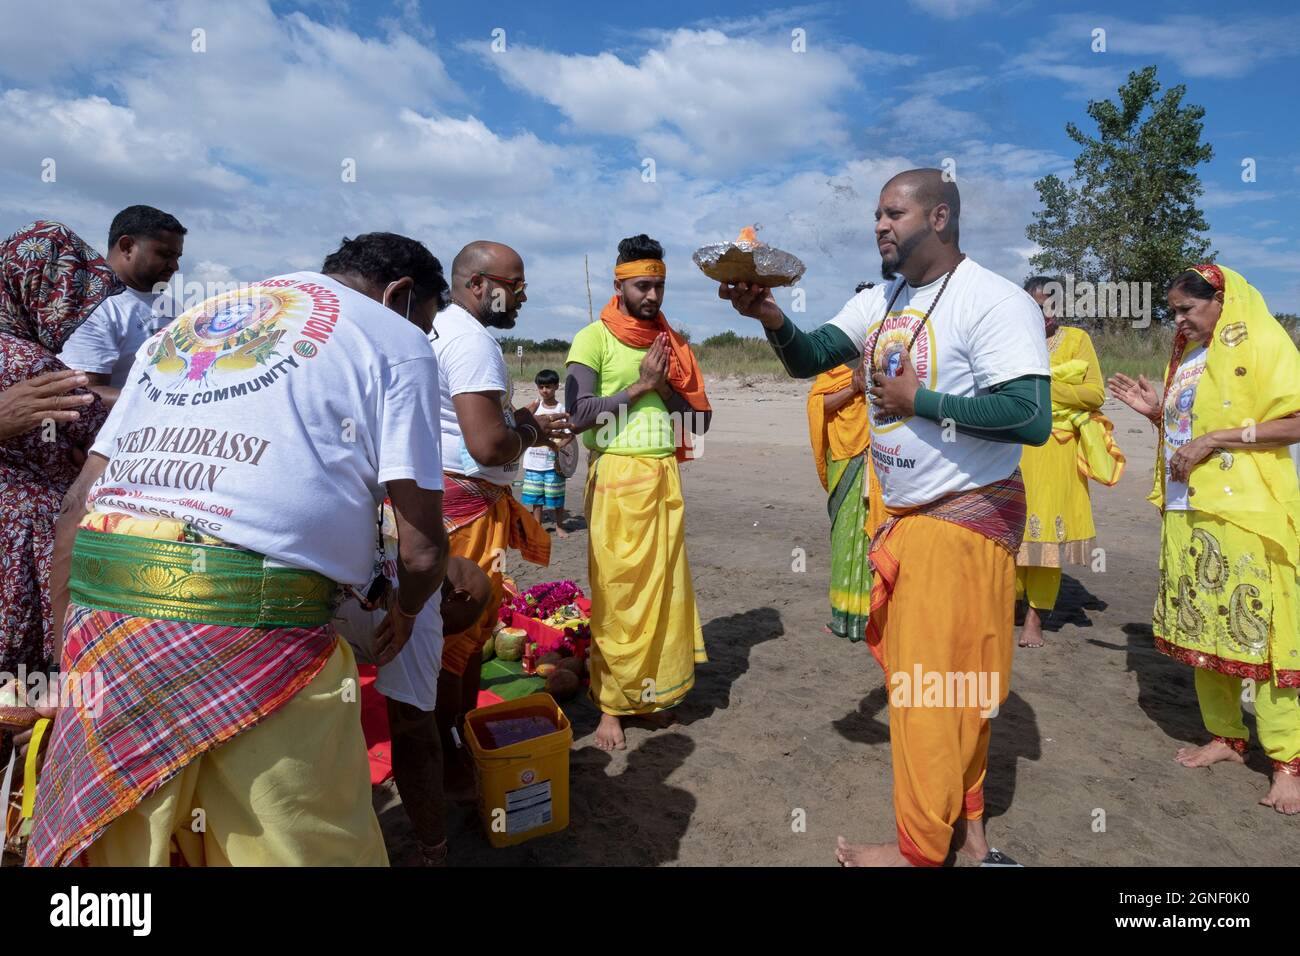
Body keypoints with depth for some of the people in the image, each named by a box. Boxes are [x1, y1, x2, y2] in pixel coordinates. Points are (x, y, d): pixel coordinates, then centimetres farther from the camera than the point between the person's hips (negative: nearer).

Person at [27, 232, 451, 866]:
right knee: (302, 848, 10)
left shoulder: (188, 322, 23)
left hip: (99, 602, 6)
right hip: (253, 626, -6)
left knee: (119, 845, 20)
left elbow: (78, 503, 18)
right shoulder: (394, 341, 6)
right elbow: (420, 548, -2)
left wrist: (67, 657, 21)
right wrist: (404, 613, 19)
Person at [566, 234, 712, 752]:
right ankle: (611, 704, 10)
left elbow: (700, 418, 11)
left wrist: (665, 387, -5)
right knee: (616, 594, -1)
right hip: (616, 478, -5)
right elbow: (577, 414, -14)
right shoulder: (594, 338, -1)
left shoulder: (673, 344, 15)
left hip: (665, 476, 5)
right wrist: (639, 385, -12)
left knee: (665, 588, 8)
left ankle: (652, 692, 22)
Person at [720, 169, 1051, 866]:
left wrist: (920, 402, -19)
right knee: (950, 678, 15)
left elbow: (1032, 417, -24)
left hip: (965, 518, -7)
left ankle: (921, 849, 17)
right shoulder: (879, 300, 10)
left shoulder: (995, 303, -15)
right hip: (901, 514, 8)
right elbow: (809, 359, 6)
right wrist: (771, 317, -13)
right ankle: (967, 822, 31)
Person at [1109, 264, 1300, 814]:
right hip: (1185, 511, 7)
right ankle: (1226, 736, 21)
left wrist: (1214, 439, -16)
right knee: (1198, 629, 8)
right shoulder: (1185, 357, 18)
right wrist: (1156, 411, 7)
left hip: (1244, 514, -7)